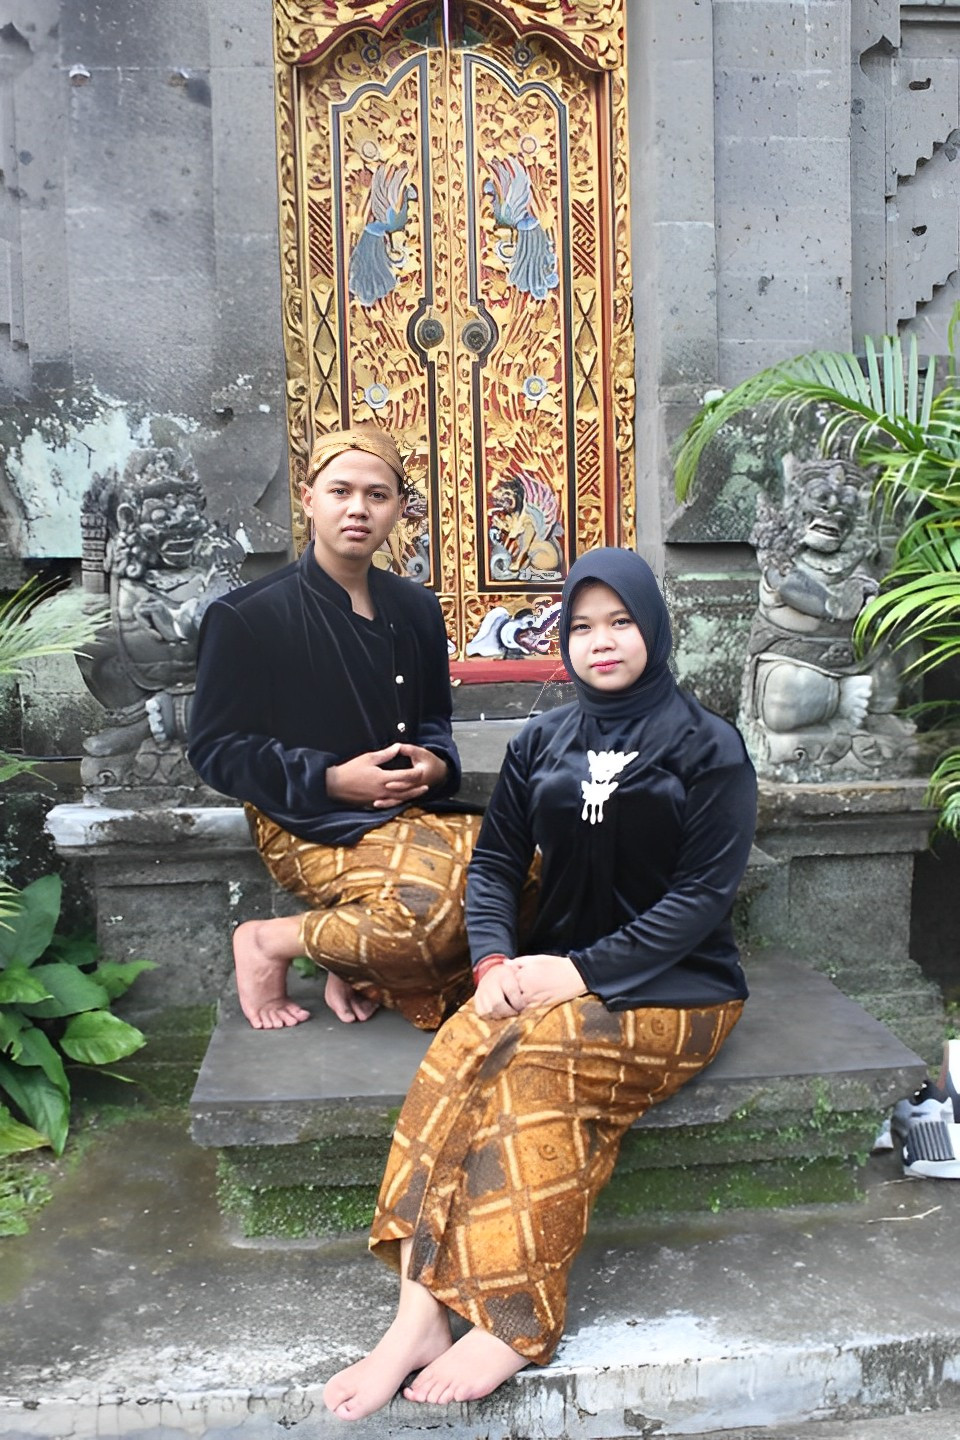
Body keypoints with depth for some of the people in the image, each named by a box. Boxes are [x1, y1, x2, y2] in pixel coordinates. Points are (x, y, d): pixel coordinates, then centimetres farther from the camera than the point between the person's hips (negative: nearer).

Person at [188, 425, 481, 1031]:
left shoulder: (415, 608, 12)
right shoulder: (247, 617, -5)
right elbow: (217, 750, -4)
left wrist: (436, 764, -4)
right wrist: (331, 780, -16)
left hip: (413, 808, 6)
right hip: (310, 821, -6)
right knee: (442, 908, -29)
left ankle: (364, 968, -4)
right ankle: (268, 942, -5)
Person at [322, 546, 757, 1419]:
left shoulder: (708, 747, 0)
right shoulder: (541, 743, 12)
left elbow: (706, 892, -8)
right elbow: (495, 862, 7)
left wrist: (585, 970, -18)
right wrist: (494, 962, -13)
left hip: (675, 987, -3)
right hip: (553, 972, 3)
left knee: (534, 1054, -32)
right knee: (461, 1046, -28)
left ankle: (512, 1325, -24)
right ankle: (420, 1314, -28)